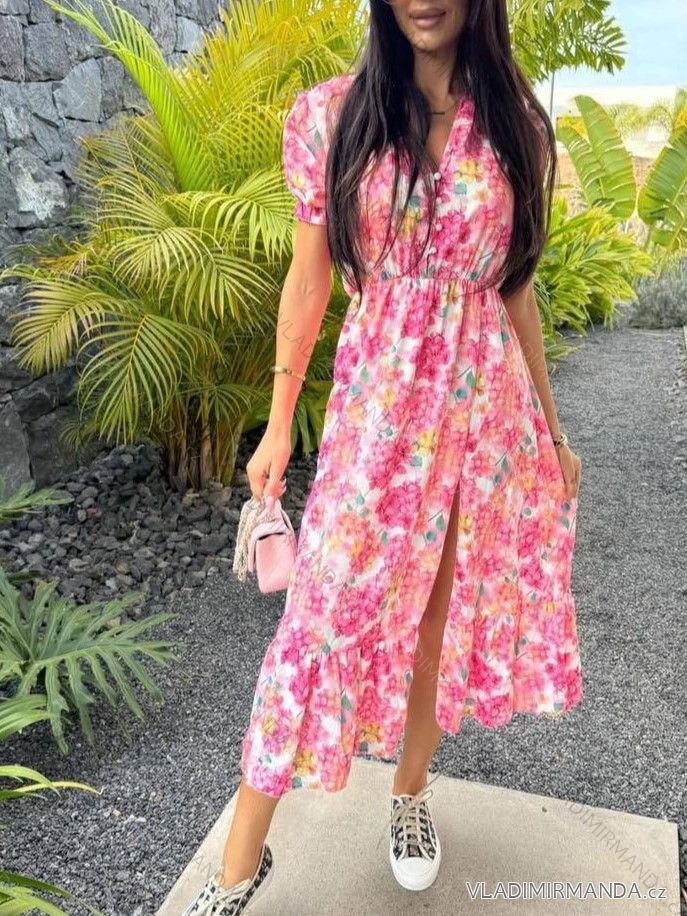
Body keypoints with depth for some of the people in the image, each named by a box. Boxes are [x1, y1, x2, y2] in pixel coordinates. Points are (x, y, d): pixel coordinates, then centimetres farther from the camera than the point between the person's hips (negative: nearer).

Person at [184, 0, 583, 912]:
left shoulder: (516, 125, 4)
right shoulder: (332, 114, 0)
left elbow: (515, 287, 9)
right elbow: (309, 277, 3)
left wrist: (552, 428, 12)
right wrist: (279, 422, 3)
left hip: (487, 404, 2)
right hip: (376, 404, -2)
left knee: (445, 611, 13)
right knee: (325, 615, 1)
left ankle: (410, 793, 39)